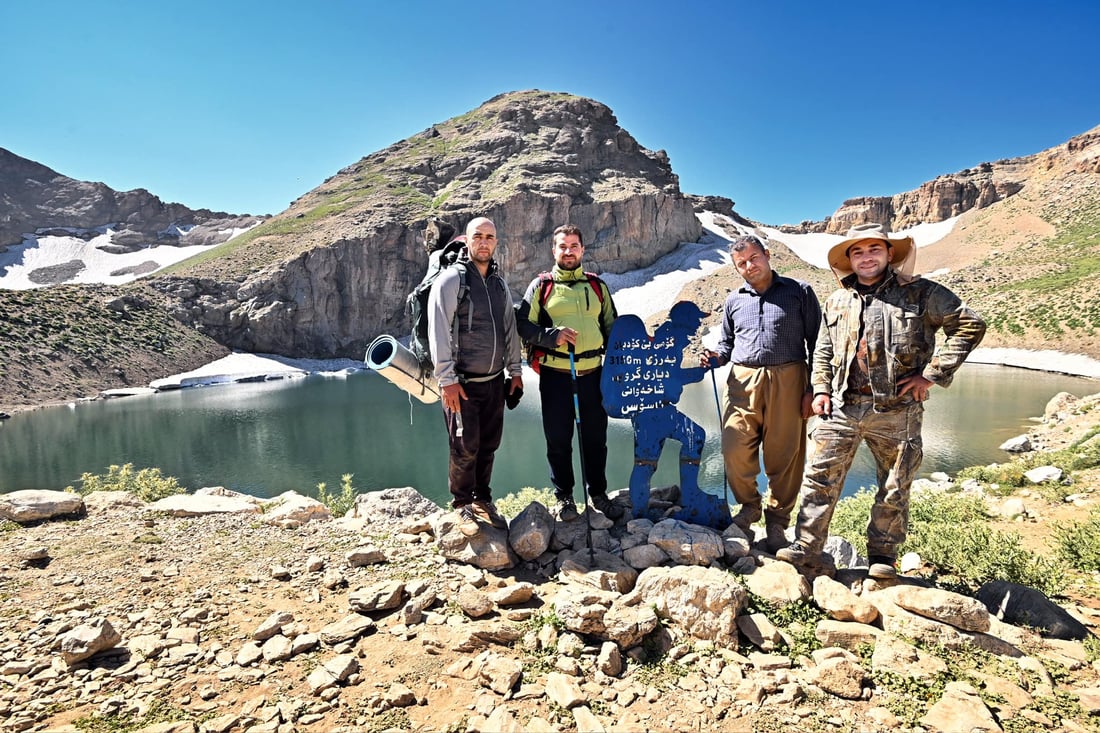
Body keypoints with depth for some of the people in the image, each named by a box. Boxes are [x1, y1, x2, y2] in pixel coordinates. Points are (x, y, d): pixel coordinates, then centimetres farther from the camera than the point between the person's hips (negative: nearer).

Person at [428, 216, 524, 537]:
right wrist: (447, 379, -16)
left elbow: (510, 328, 19)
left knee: (489, 445, 11)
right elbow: (438, 331, -13)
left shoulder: (500, 284, 12)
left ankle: (482, 500, 28)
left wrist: (515, 369, 16)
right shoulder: (451, 279, -8)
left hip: (494, 381, 6)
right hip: (461, 383, -6)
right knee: (465, 447, -2)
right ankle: (463, 505, 17)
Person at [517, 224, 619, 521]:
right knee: (558, 439, 7)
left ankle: (598, 493, 29)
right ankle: (564, 496, 23)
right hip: (555, 375, -2)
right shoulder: (541, 285, 3)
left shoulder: (597, 285, 12)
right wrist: (553, 336, -17)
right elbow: (523, 325, -1)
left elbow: (611, 327, 18)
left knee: (595, 438, 11)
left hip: (592, 373, 3)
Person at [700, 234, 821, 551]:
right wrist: (716, 357, 1)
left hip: (788, 380, -2)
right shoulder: (734, 301, 17)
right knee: (735, 450, -9)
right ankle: (749, 506, 17)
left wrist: (813, 388, -1)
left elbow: (816, 341, 6)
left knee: (784, 456, 2)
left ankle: (777, 521, 20)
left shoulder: (798, 292, 8)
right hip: (743, 381, 2)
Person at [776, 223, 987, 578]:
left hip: (896, 410, -2)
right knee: (821, 478, -1)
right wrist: (821, 390, 6)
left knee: (894, 489, 8)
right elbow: (823, 352, 21)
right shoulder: (837, 302, 14)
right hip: (841, 407, 3)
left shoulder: (920, 293, 2)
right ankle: (807, 549, 7)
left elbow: (970, 324, -2)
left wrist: (931, 374, -8)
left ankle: (882, 556, 23)